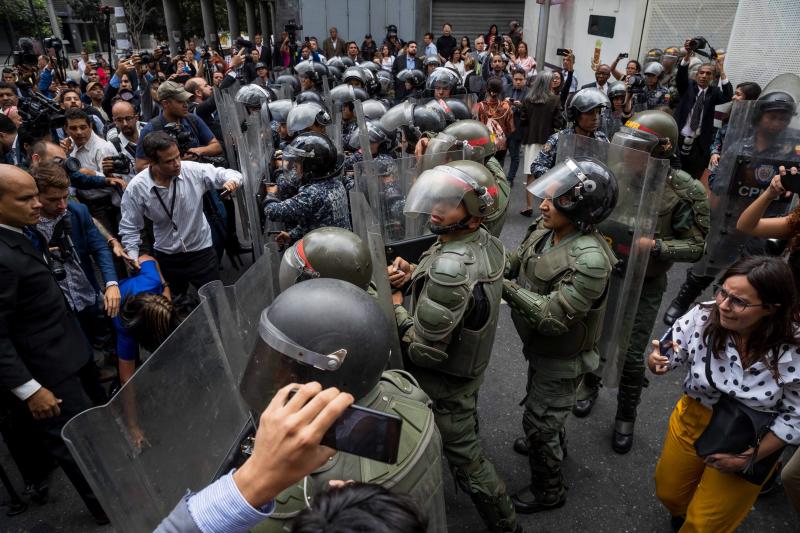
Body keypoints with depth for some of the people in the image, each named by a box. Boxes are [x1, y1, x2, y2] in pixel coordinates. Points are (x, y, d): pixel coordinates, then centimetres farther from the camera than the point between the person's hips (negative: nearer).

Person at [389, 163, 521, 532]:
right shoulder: (486, 241, -10)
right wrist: (415, 275, -11)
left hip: (444, 379, -9)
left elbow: (424, 351, -33)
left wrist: (394, 305, -19)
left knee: (464, 455, 12)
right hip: (470, 365, 9)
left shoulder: (450, 269, -38)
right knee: (464, 432, 32)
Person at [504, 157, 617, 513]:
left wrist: (504, 287, -35)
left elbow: (553, 317, -36)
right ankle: (556, 444, 61)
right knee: (542, 403, 32)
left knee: (538, 423, 9)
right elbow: (516, 262, 1)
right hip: (539, 346, 8)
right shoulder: (544, 229, -11)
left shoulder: (589, 260, -36)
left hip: (562, 357, -8)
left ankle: (549, 491, 35)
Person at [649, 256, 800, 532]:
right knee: (668, 494, 24)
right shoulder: (703, 317, -24)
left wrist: (750, 457, -15)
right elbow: (667, 357, -11)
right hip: (694, 419, 2)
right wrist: (657, 361, -34)